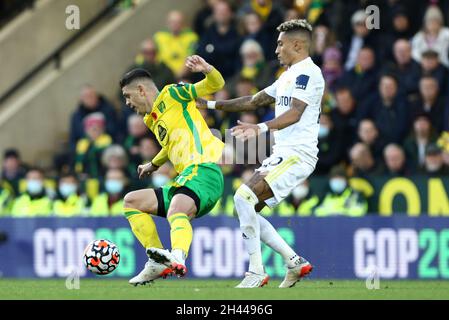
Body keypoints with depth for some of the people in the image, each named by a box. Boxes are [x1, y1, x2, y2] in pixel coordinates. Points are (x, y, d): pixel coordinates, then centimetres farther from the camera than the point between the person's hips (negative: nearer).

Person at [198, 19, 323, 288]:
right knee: (247, 210, 6)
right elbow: (254, 101, 29)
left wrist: (262, 128, -39)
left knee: (244, 197, -22)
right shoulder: (289, 76, 23)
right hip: (282, 153, 10)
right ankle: (295, 262, 10)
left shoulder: (308, 72, -10)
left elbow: (294, 113, -24)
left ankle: (257, 273, -18)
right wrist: (211, 105, 27)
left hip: (297, 155, -10)